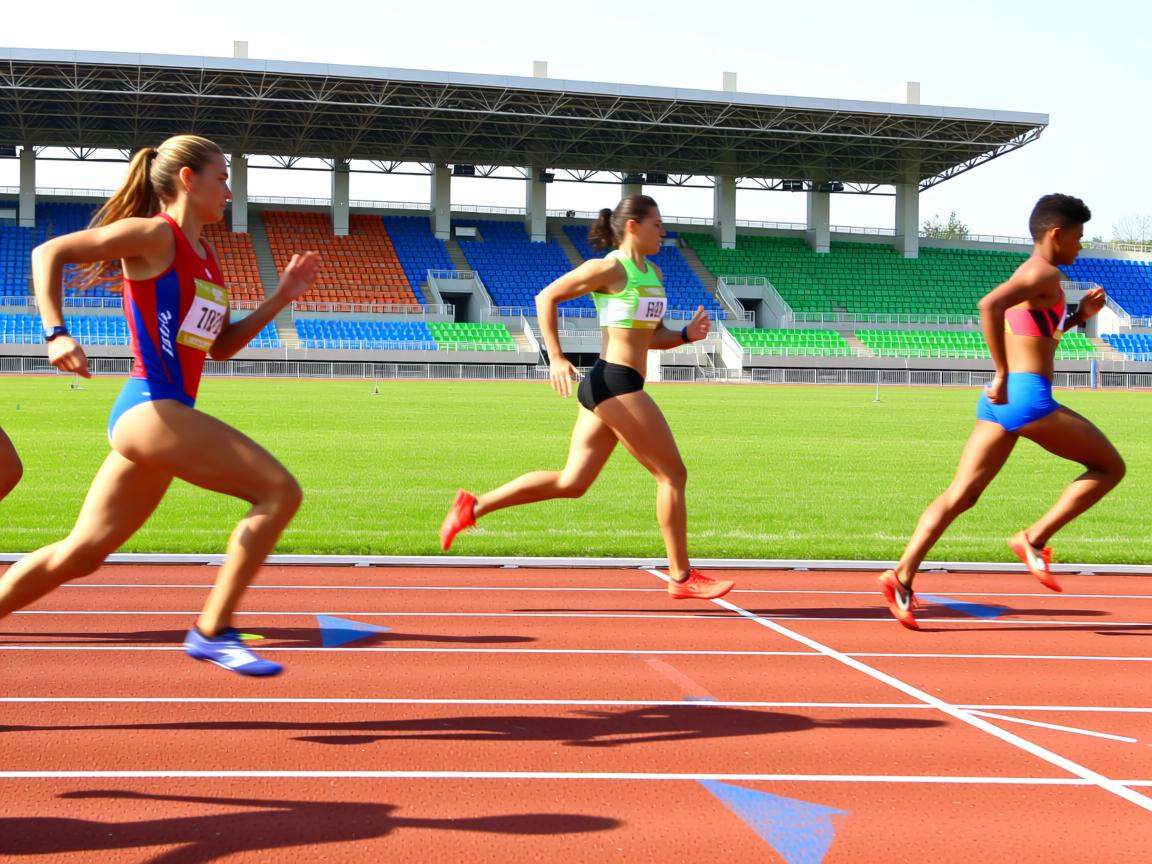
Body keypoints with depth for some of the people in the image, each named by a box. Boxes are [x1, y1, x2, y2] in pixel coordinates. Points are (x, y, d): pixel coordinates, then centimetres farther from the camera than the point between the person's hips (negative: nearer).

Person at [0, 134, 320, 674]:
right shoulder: (155, 234, -5)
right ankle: (213, 631, -11)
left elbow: (221, 346, 25)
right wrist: (57, 333, -17)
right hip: (151, 406, -9)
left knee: (81, 553, 12)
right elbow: (49, 253, -6)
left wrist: (282, 296, 17)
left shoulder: (206, 259, 20)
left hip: (144, 416, 9)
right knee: (279, 491, -14)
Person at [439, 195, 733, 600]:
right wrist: (556, 358, -11)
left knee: (571, 482, 8)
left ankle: (473, 506, 9)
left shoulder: (653, 273, 18)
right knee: (672, 473, -2)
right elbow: (546, 297, -4)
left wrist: (686, 335, 3)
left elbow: (652, 337, 24)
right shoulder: (610, 268, -8)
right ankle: (681, 577, 5)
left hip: (605, 386, 9)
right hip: (615, 382, -9)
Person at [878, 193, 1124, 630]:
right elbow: (989, 306, -25)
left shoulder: (1025, 274, 22)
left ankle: (903, 573, -10)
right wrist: (1003, 376, -23)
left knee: (960, 495, 2)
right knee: (1110, 466, 6)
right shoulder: (1045, 273, -7)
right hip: (1028, 395, -9)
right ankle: (1035, 538, -2)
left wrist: (1080, 315, 23)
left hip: (1000, 402, 9)